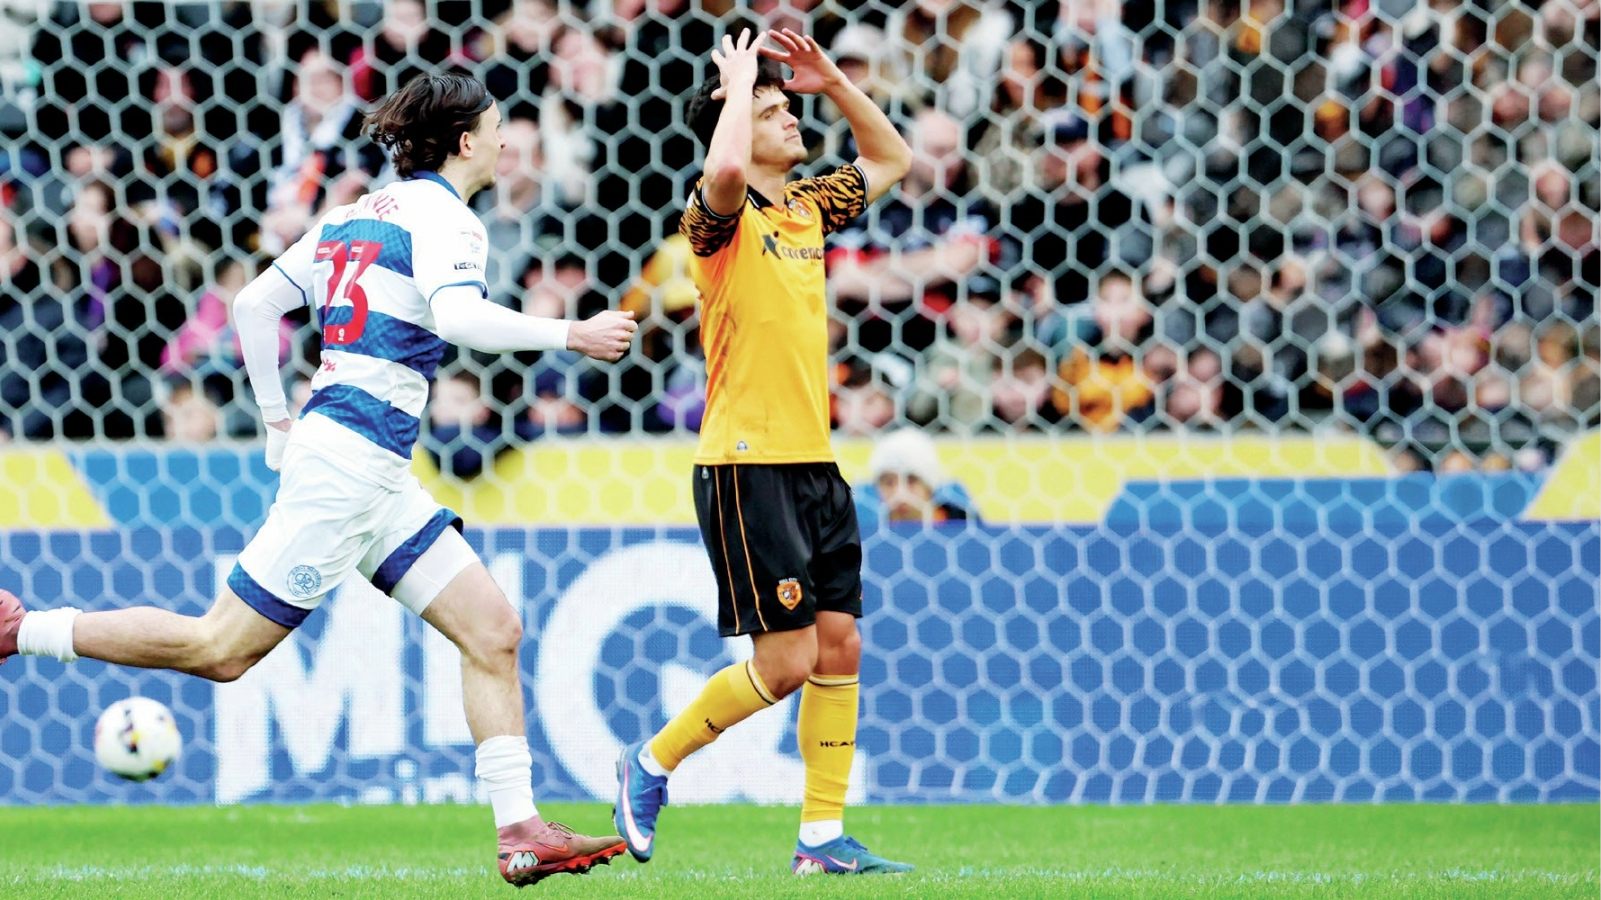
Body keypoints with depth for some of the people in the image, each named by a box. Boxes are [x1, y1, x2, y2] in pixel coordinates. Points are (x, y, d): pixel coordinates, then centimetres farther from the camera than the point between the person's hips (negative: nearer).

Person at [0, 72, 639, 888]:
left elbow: (253, 304, 17)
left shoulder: (358, 213, 17)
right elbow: (455, 315, -27)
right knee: (220, 649, -6)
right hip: (349, 459, -10)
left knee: (492, 630, 4)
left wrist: (277, 422, 22)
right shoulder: (442, 215, -8)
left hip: (377, 474, 10)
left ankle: (520, 832, 0)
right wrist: (571, 335, -20)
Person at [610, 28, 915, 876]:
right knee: (786, 661, -9)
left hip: (815, 463, 8)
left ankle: (823, 835, 8)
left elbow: (891, 159, 28)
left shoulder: (807, 207, 13)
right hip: (748, 465, -8)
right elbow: (726, 168, -33)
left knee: (839, 646, 3)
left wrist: (833, 81, 14)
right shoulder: (721, 218, -9)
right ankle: (653, 762, 11)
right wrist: (739, 80, -17)